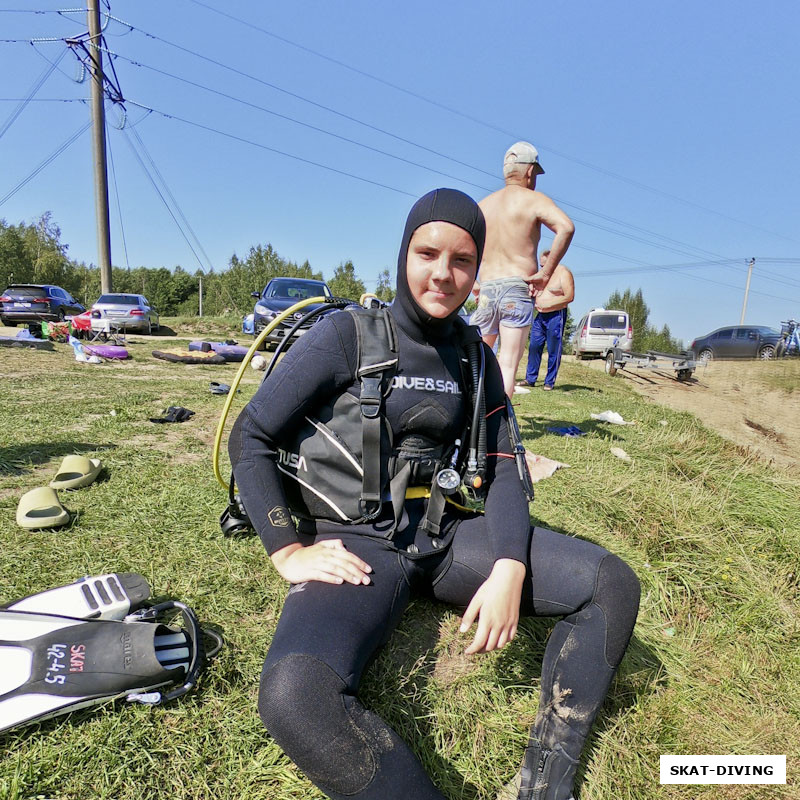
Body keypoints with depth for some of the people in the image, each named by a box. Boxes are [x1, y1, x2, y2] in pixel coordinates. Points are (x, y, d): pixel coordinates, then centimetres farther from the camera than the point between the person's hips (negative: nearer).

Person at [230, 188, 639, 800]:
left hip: (449, 534, 5)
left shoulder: (474, 356, 6)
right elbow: (250, 438, -5)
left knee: (612, 585, -11)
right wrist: (289, 552, -13)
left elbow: (502, 469, 4)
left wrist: (510, 570, -13)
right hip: (358, 544, -4)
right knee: (295, 696, -33)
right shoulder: (348, 334, -7)